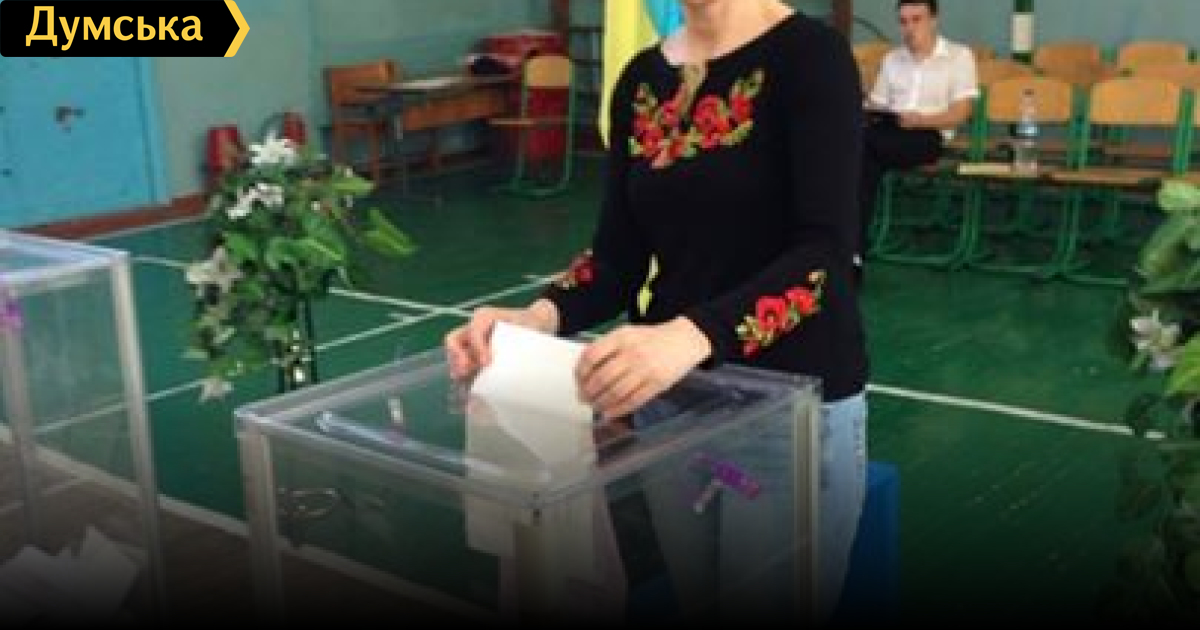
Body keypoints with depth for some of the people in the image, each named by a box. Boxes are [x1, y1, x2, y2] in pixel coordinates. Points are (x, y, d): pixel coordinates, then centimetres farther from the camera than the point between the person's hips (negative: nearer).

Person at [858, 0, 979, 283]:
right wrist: (868, 117, -8)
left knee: (862, 144, -33)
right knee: (868, 159, -34)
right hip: (888, 135, 4)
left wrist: (920, 120, -19)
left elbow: (960, 114, -2)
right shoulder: (892, 59, 21)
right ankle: (855, 253, -36)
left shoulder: (959, 56, 7)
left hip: (929, 136, -4)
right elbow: (875, 105, 17)